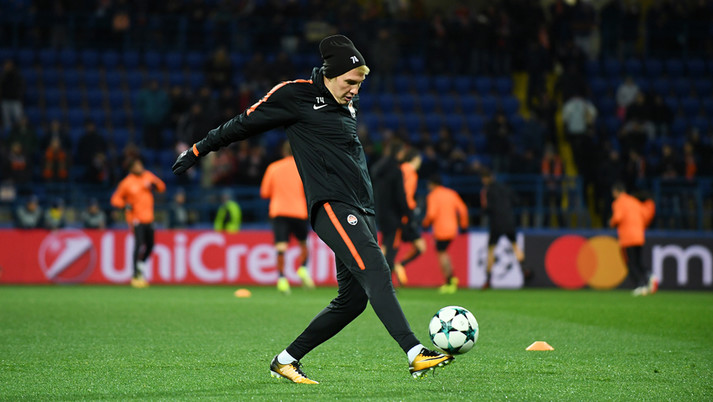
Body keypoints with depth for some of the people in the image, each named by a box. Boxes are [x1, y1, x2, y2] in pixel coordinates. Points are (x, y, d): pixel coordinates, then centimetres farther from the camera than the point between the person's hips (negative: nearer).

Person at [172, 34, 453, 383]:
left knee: (353, 297, 4)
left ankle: (286, 361, 14)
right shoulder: (295, 96, -4)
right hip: (331, 204, -8)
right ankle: (416, 354, -34)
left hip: (361, 209, 9)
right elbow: (245, 124, 5)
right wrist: (198, 150, 11)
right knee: (377, 275, -23)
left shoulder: (350, 103, 18)